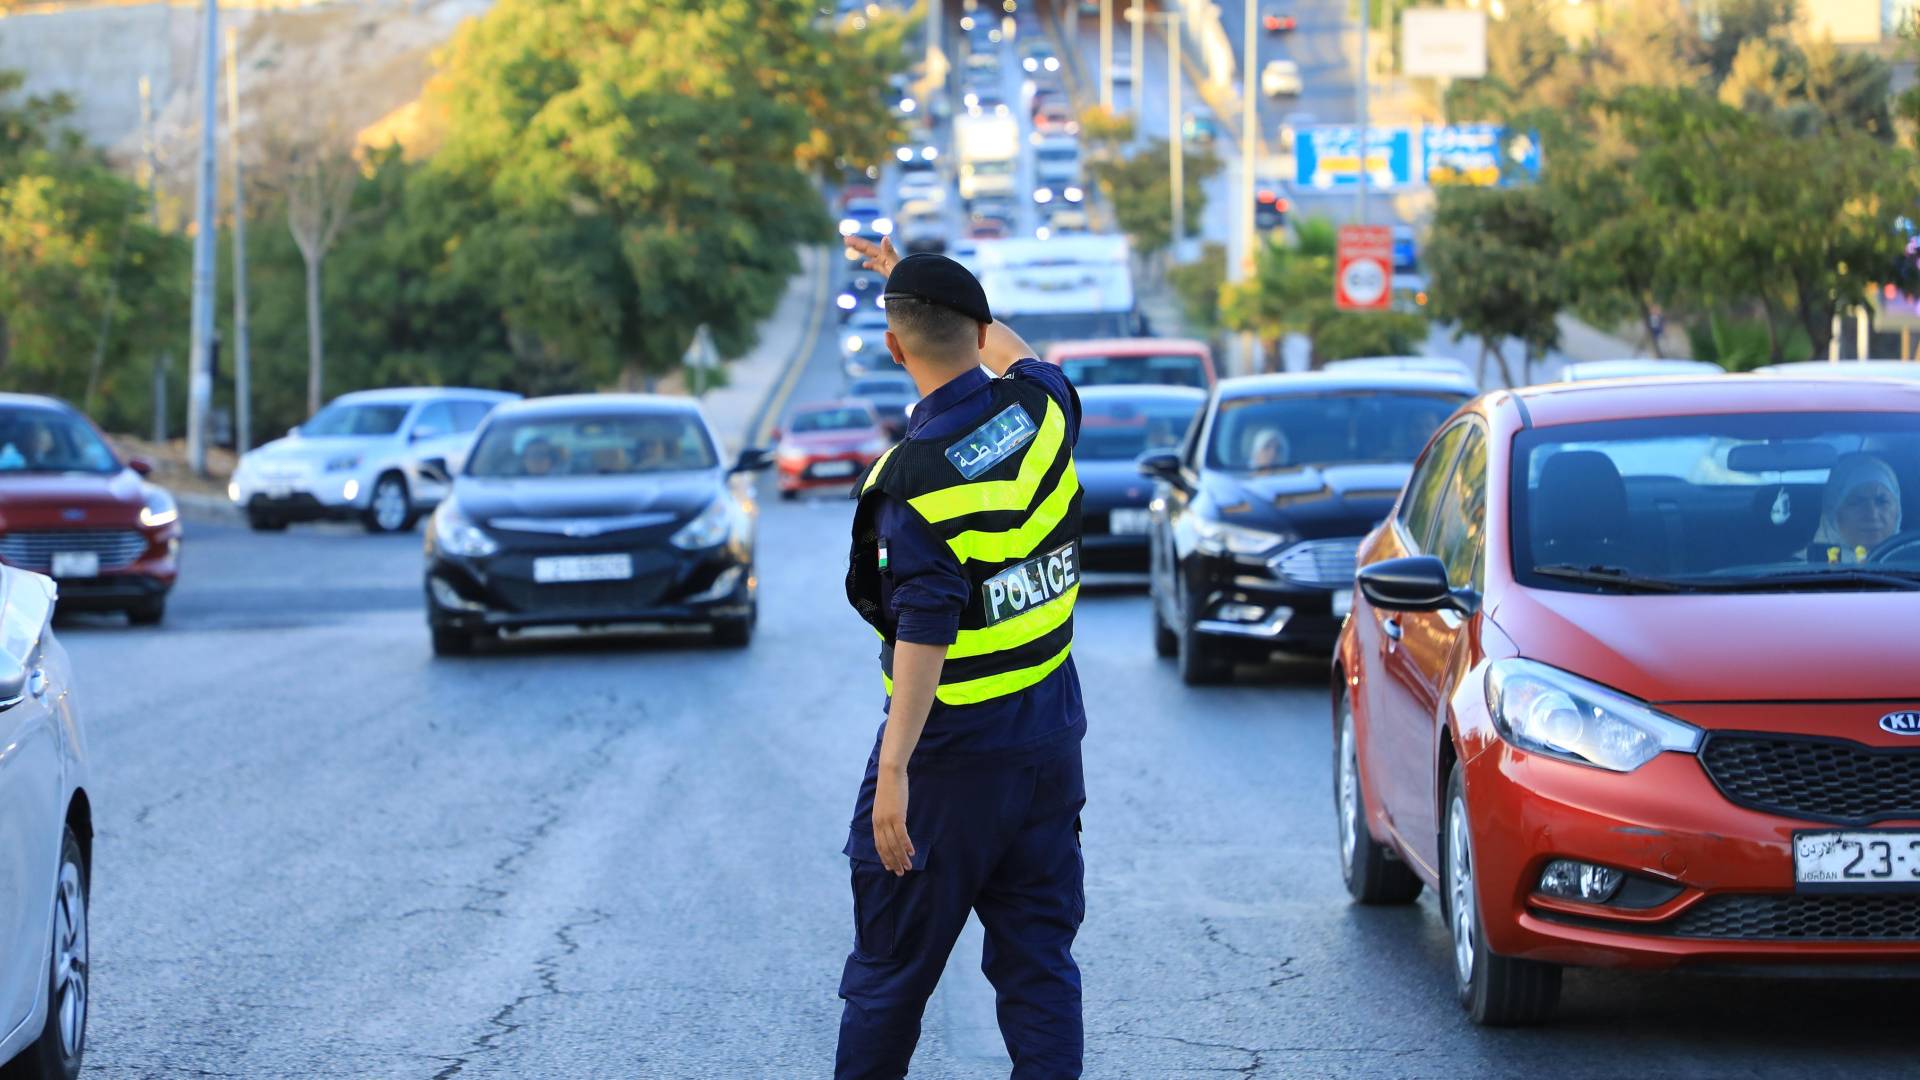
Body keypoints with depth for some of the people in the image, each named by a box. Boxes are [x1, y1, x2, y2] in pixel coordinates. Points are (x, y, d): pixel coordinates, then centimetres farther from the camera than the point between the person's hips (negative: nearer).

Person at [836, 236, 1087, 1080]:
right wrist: (907, 275, 35)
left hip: (951, 754, -5)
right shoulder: (1041, 410, -2)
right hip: (1048, 744, 6)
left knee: (891, 964, 9)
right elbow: (1014, 353, 24)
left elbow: (925, 636, -25)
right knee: (1039, 962, 7)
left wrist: (893, 774, -26)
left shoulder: (912, 478, -19)